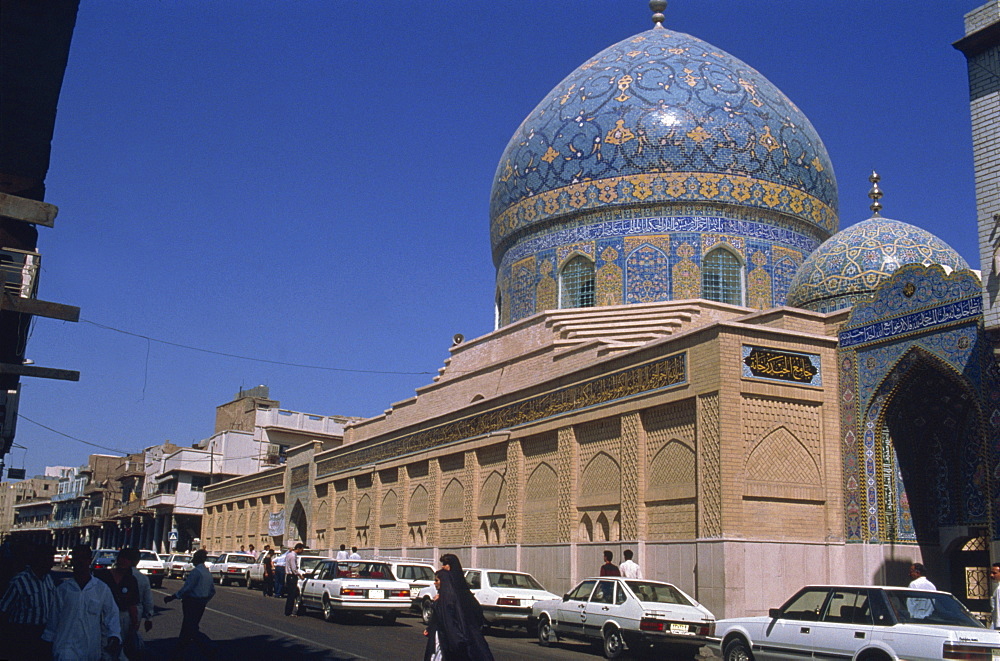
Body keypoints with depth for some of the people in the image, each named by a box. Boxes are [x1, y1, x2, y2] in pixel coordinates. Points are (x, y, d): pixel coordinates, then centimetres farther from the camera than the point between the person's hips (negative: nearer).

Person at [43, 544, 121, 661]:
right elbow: (53, 618, 10)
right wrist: (48, 640, 13)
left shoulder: (102, 589, 0)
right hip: (66, 647, -1)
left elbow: (111, 615, 1)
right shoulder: (62, 589, 2)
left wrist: (114, 636, -13)